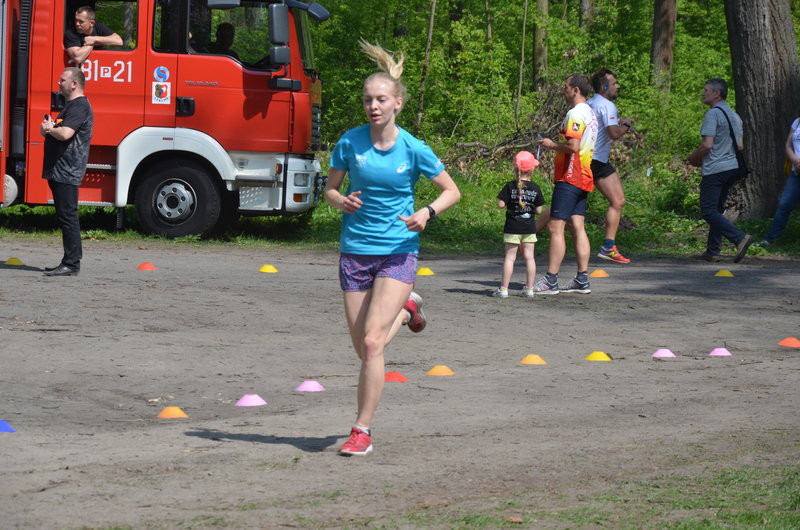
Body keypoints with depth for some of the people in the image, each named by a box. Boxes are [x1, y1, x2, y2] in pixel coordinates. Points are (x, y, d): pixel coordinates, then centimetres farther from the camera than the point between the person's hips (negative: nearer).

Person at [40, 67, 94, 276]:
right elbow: (59, 131, 25)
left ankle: (71, 263, -10)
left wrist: (49, 128, -6)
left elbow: (65, 133, -26)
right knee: (65, 216, 12)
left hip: (67, 171, -11)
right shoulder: (71, 106, 22)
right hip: (60, 171, 11)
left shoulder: (79, 107, -13)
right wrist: (49, 128, 1)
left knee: (67, 216, -10)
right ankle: (70, 261, 15)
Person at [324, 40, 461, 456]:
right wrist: (343, 201, -15)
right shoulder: (350, 142, -4)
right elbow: (330, 190, 8)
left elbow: (452, 191, 4)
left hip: (398, 252, -3)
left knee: (372, 342, -16)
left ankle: (363, 430, -4)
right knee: (365, 349, 8)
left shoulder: (414, 150, -7)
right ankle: (405, 310, 41)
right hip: (355, 250, 3)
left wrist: (427, 213, -14)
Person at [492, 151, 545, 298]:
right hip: (529, 228, 1)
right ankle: (529, 288, 9)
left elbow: (500, 204, -11)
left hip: (512, 228, -1)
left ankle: (503, 288, 0)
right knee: (529, 257, 7)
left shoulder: (510, 186, -8)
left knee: (510, 257, 1)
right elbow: (538, 211, -1)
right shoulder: (535, 188, -3)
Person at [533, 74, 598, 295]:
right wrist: (556, 145, 18)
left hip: (569, 178, -10)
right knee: (577, 228, 9)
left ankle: (550, 281, -11)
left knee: (555, 227, -9)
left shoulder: (575, 114, -14)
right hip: (583, 179, 10)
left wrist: (552, 145, -9)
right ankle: (582, 280, 8)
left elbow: (573, 146, -24)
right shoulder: (589, 113, 18)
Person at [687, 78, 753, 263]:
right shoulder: (734, 116, 16)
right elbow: (740, 146, 20)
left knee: (708, 211, -9)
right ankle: (712, 251, 15)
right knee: (717, 209, 15)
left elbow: (707, 144, -20)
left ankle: (740, 238, -23)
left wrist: (693, 157, -2)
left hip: (714, 170, -9)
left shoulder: (713, 114, -12)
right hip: (732, 166, 9)